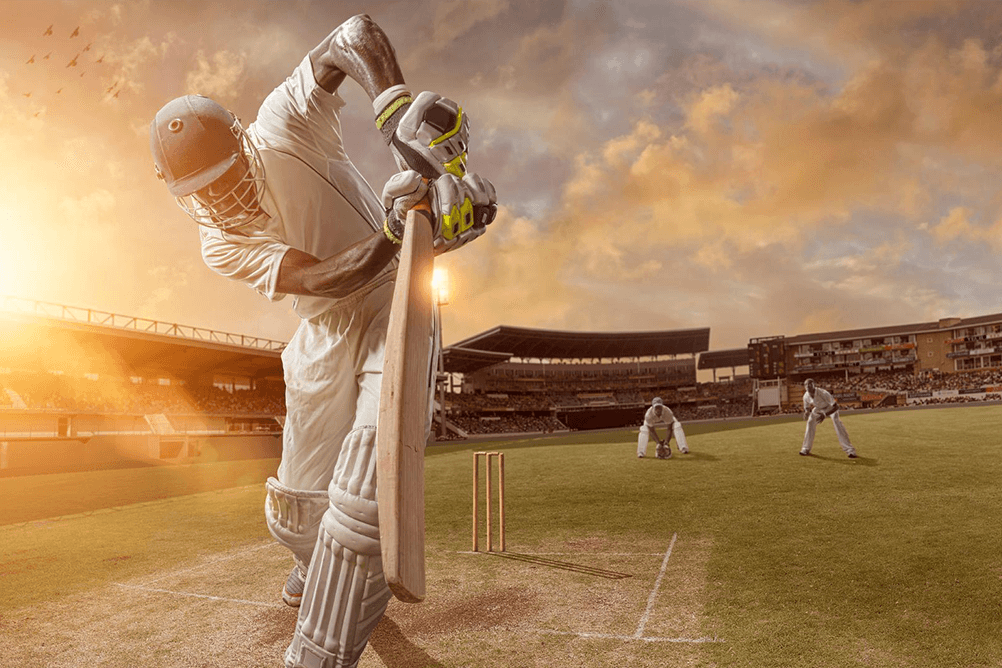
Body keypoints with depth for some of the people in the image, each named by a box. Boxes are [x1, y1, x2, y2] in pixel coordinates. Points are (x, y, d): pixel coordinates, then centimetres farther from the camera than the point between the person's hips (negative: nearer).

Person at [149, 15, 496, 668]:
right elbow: (325, 280, -22)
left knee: (363, 502, -22)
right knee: (295, 510, 13)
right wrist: (393, 232, -40)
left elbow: (355, 34, -22)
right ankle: (317, 565, 51)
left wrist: (404, 120, -40)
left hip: (393, 303, -5)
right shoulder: (220, 244, -6)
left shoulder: (282, 128, -14)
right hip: (323, 340, 5)